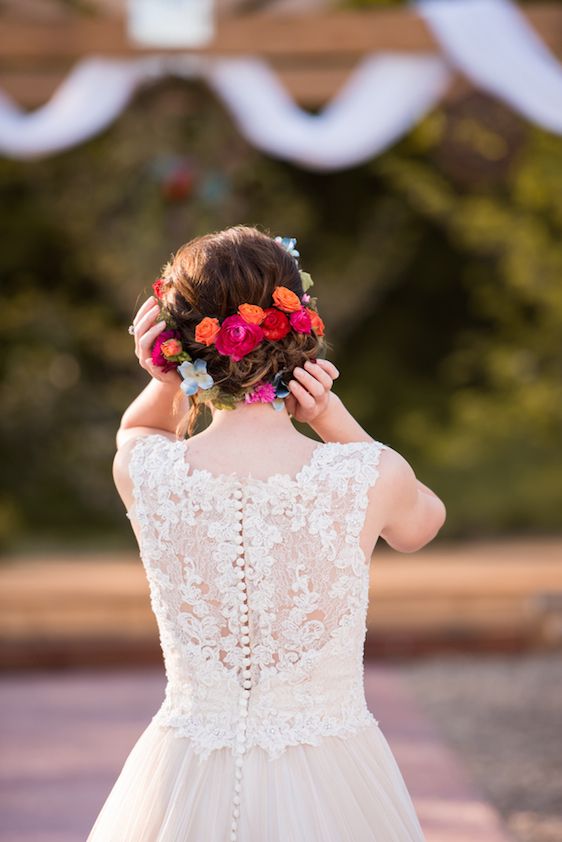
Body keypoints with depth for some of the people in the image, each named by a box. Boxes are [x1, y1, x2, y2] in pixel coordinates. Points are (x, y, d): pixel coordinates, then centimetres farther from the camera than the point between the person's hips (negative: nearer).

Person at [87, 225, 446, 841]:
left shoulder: (141, 472, -12)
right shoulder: (373, 476, -17)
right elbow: (424, 521, 10)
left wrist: (170, 381, -7)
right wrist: (330, 414, -6)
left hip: (185, 788, 1)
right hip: (329, 789, -1)